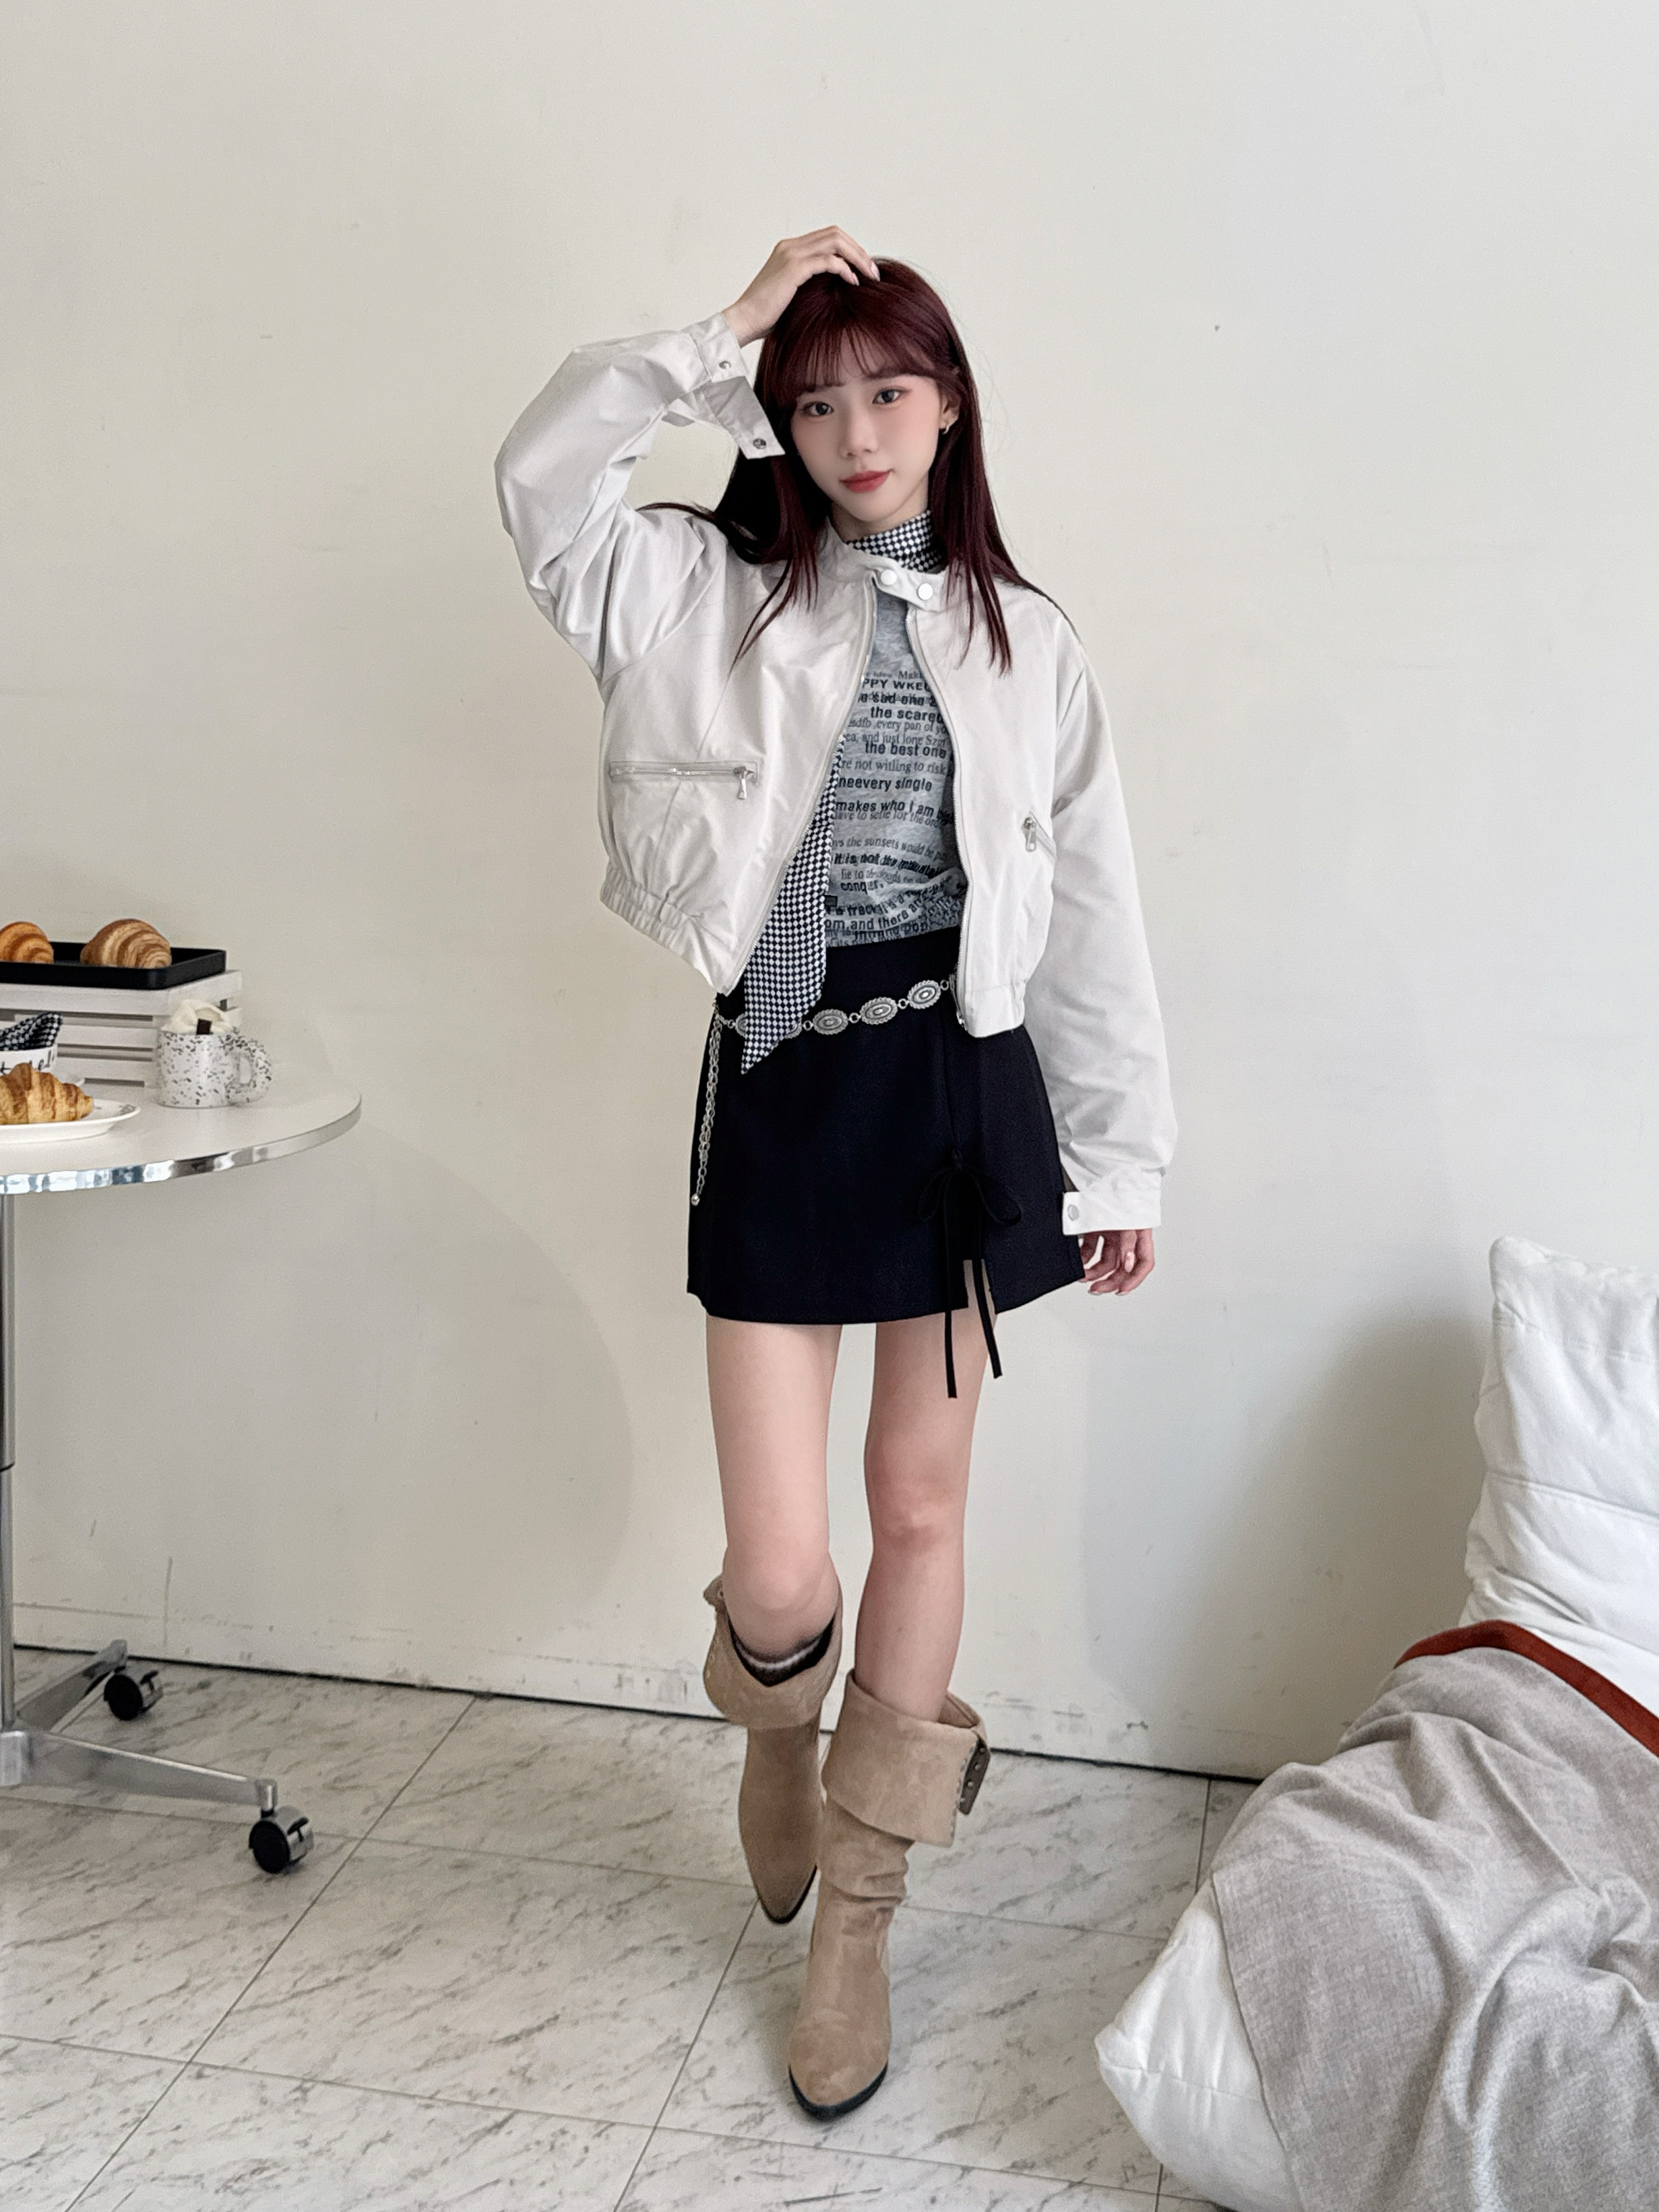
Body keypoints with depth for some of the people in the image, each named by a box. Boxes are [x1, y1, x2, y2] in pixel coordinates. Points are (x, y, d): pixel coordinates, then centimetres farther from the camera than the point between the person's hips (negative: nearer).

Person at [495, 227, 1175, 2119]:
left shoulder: (1025, 637, 7)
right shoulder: (711, 593, 3)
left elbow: (1092, 917, 7)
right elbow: (540, 479, -16)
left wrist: (1120, 1157, 6)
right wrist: (723, 332, -12)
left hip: (968, 1088, 2)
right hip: (784, 1090, -1)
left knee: (921, 1507, 10)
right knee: (775, 1572, -3)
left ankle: (855, 1924, 29)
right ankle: (778, 1733, 37)